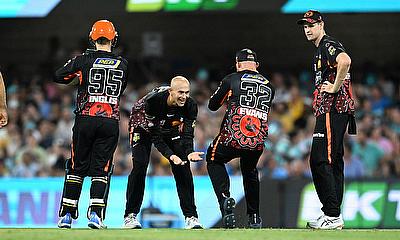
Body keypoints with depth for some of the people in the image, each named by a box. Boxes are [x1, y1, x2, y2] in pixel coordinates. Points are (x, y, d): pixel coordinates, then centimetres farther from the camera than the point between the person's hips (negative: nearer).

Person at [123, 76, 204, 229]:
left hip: (170, 129, 4)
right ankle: (130, 216, -9)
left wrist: (189, 153, -44)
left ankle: (191, 217, -5)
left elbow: (187, 135, -22)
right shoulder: (154, 100, -38)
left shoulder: (190, 106, -25)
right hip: (143, 126, -4)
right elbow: (155, 137, -33)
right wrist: (170, 155, -45)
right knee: (140, 166, -18)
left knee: (183, 167, -9)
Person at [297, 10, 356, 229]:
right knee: (332, 161, 12)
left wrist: (335, 87, -22)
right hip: (329, 111, 11)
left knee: (320, 160, -14)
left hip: (332, 110, -11)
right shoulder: (321, 49, 23)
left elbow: (345, 61, -31)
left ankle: (332, 215, -16)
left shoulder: (328, 45, -9)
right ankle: (333, 215, 16)